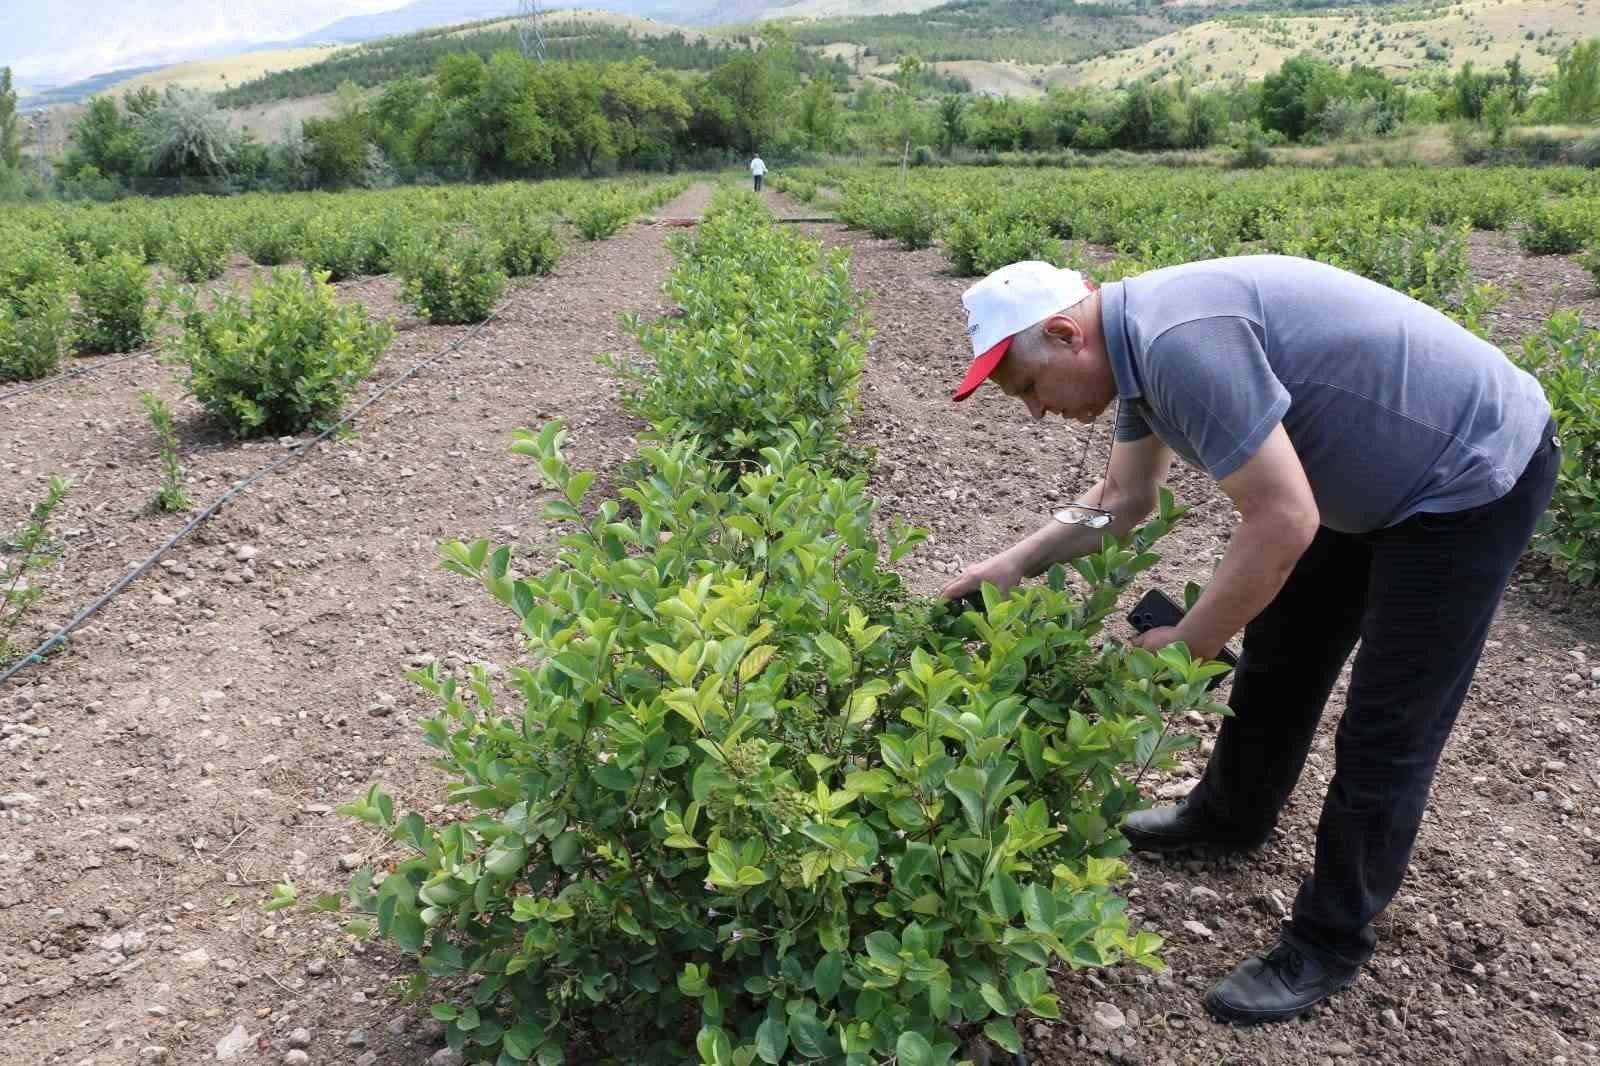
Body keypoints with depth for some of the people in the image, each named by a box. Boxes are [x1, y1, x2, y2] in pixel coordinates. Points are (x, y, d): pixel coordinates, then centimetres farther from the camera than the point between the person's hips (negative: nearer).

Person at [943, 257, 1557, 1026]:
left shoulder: (1182, 343, -32)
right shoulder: (1139, 339, -1)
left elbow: (1283, 524, -31)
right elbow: (1122, 499, 11)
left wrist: (1185, 646, -19)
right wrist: (1014, 565, 5)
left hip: (1473, 477, -9)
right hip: (1380, 476, 10)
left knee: (1385, 733, -2)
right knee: (1278, 653, 19)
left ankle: (1330, 944, 16)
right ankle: (1232, 816, 41)